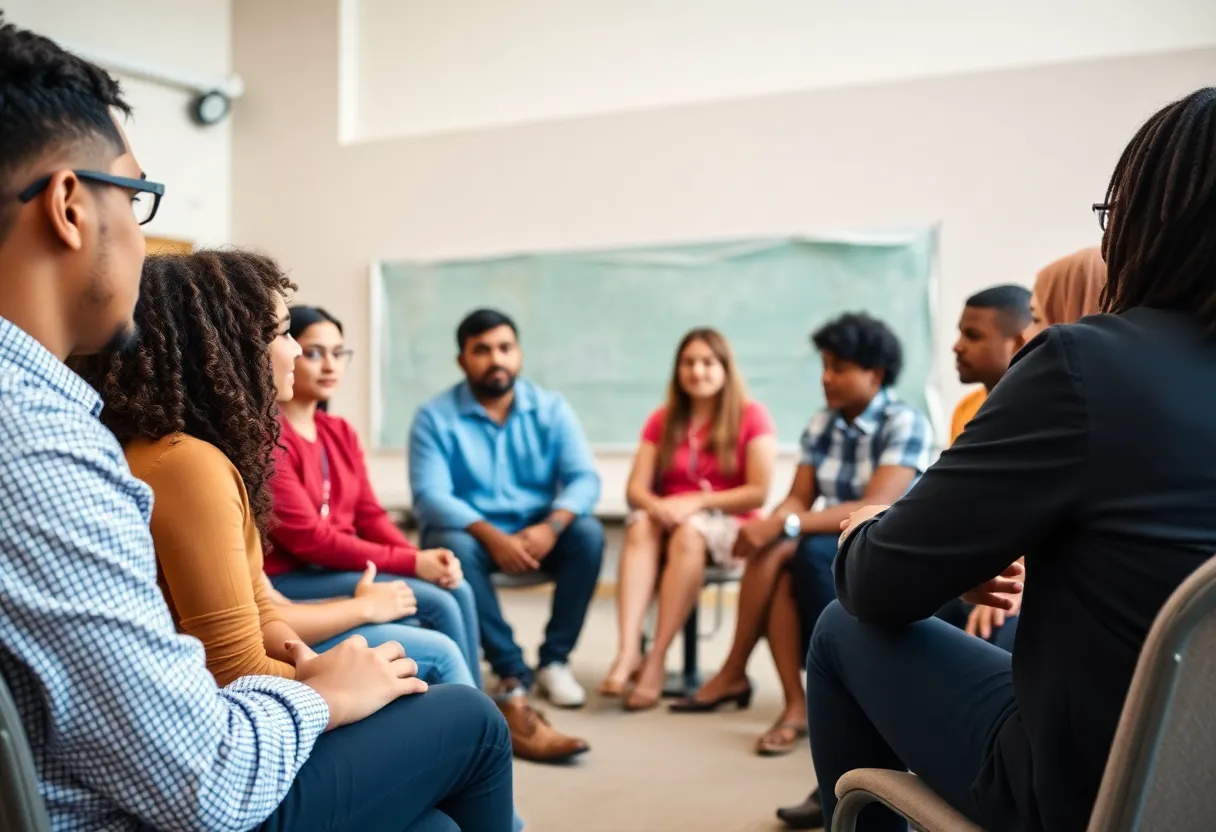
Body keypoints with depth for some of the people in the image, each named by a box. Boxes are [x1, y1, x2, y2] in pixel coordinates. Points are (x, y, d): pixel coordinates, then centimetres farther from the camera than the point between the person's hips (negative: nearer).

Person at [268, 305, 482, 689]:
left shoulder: (341, 432, 11)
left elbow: (370, 515, 9)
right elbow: (307, 539, -20)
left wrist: (421, 557, -11)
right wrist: (410, 562, -19)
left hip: (340, 567, 8)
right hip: (289, 580, -8)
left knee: (458, 590, -8)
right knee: (436, 604, -17)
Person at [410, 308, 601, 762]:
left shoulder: (551, 409, 0)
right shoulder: (435, 417, -8)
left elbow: (584, 478, -10)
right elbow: (430, 497, -19)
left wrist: (550, 526, -30)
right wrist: (491, 535, -33)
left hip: (537, 533, 2)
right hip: (471, 533, -2)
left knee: (588, 532, -26)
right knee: (455, 546, -35)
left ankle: (554, 660, -15)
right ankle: (514, 683, -36)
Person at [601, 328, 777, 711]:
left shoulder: (751, 417, -2)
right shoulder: (663, 420, 10)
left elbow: (759, 493, -9)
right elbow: (635, 487, 2)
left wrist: (698, 501, -19)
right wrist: (655, 504, -22)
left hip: (727, 525, -3)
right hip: (670, 517, 3)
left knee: (690, 533, -36)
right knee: (640, 526, -31)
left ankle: (656, 659, -36)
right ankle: (627, 651, -44)